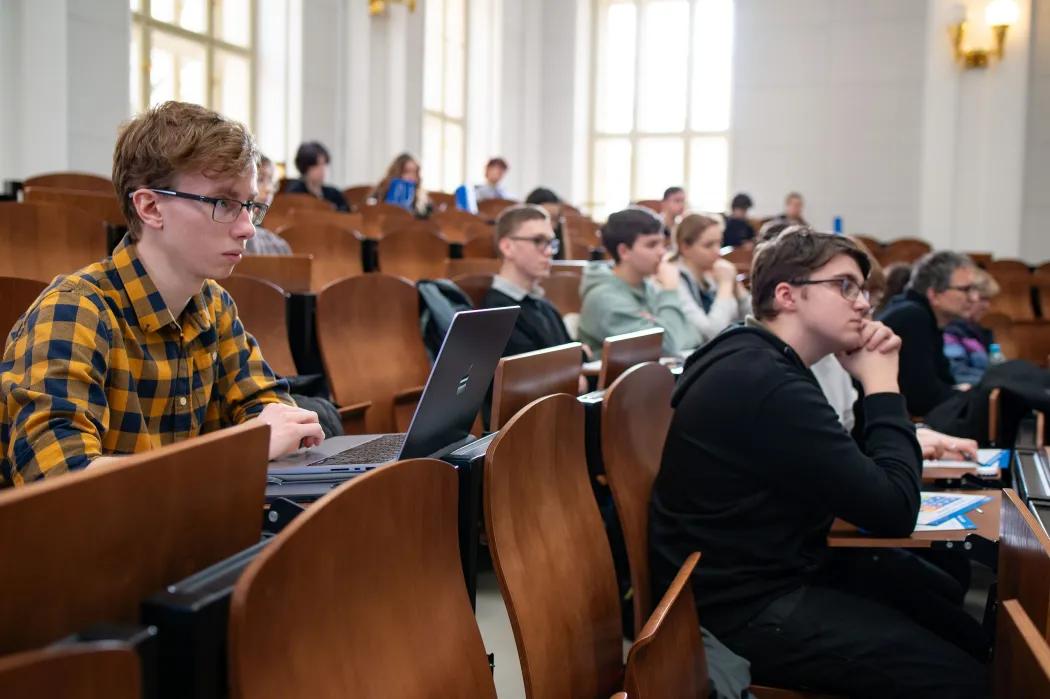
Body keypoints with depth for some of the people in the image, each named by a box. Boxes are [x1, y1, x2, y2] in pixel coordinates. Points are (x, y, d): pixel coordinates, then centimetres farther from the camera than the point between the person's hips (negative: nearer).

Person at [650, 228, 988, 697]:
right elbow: (893, 513, -22)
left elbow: (856, 469, 14)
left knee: (967, 617, 11)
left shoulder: (762, 362, 8)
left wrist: (872, 380, -1)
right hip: (746, 604, -10)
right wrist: (882, 385, -11)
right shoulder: (765, 384, -24)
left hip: (783, 565, 10)